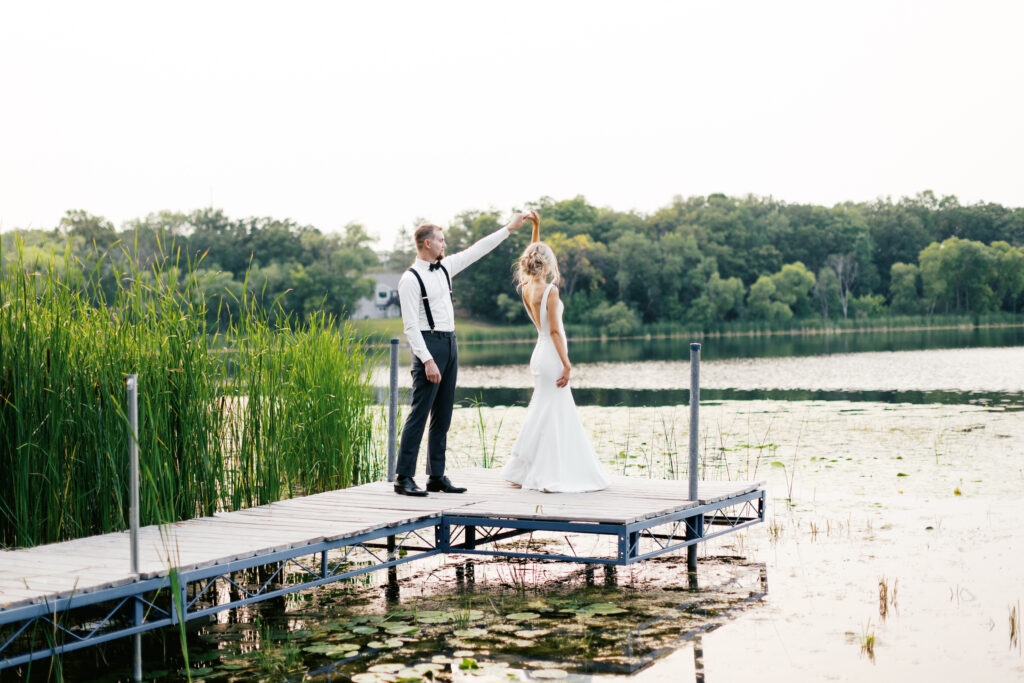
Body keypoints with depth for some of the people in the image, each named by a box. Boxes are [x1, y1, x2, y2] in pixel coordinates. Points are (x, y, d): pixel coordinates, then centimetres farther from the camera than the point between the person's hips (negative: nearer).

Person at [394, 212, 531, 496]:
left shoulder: (444, 268, 13)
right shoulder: (411, 279, -10)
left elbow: (477, 250, 21)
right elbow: (411, 326, -15)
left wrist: (509, 228, 23)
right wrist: (427, 361, -21)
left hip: (450, 344, 8)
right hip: (428, 346, -8)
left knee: (443, 416, 9)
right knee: (419, 413, -10)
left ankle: (437, 476, 14)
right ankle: (403, 478, -8)